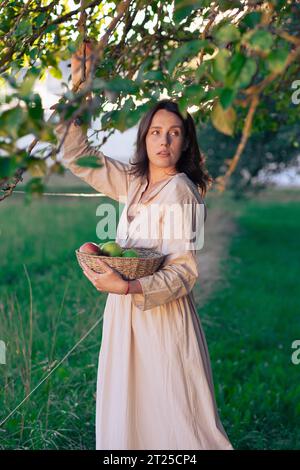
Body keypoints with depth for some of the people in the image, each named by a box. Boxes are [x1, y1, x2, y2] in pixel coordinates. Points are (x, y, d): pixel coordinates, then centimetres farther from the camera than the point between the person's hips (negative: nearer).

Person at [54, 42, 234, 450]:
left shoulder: (181, 192, -14)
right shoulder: (132, 182, 7)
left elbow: (185, 270, -18)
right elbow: (78, 156, 15)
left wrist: (127, 287, -31)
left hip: (164, 314, -7)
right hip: (125, 312, 7)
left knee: (172, 420, 2)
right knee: (124, 414, 16)